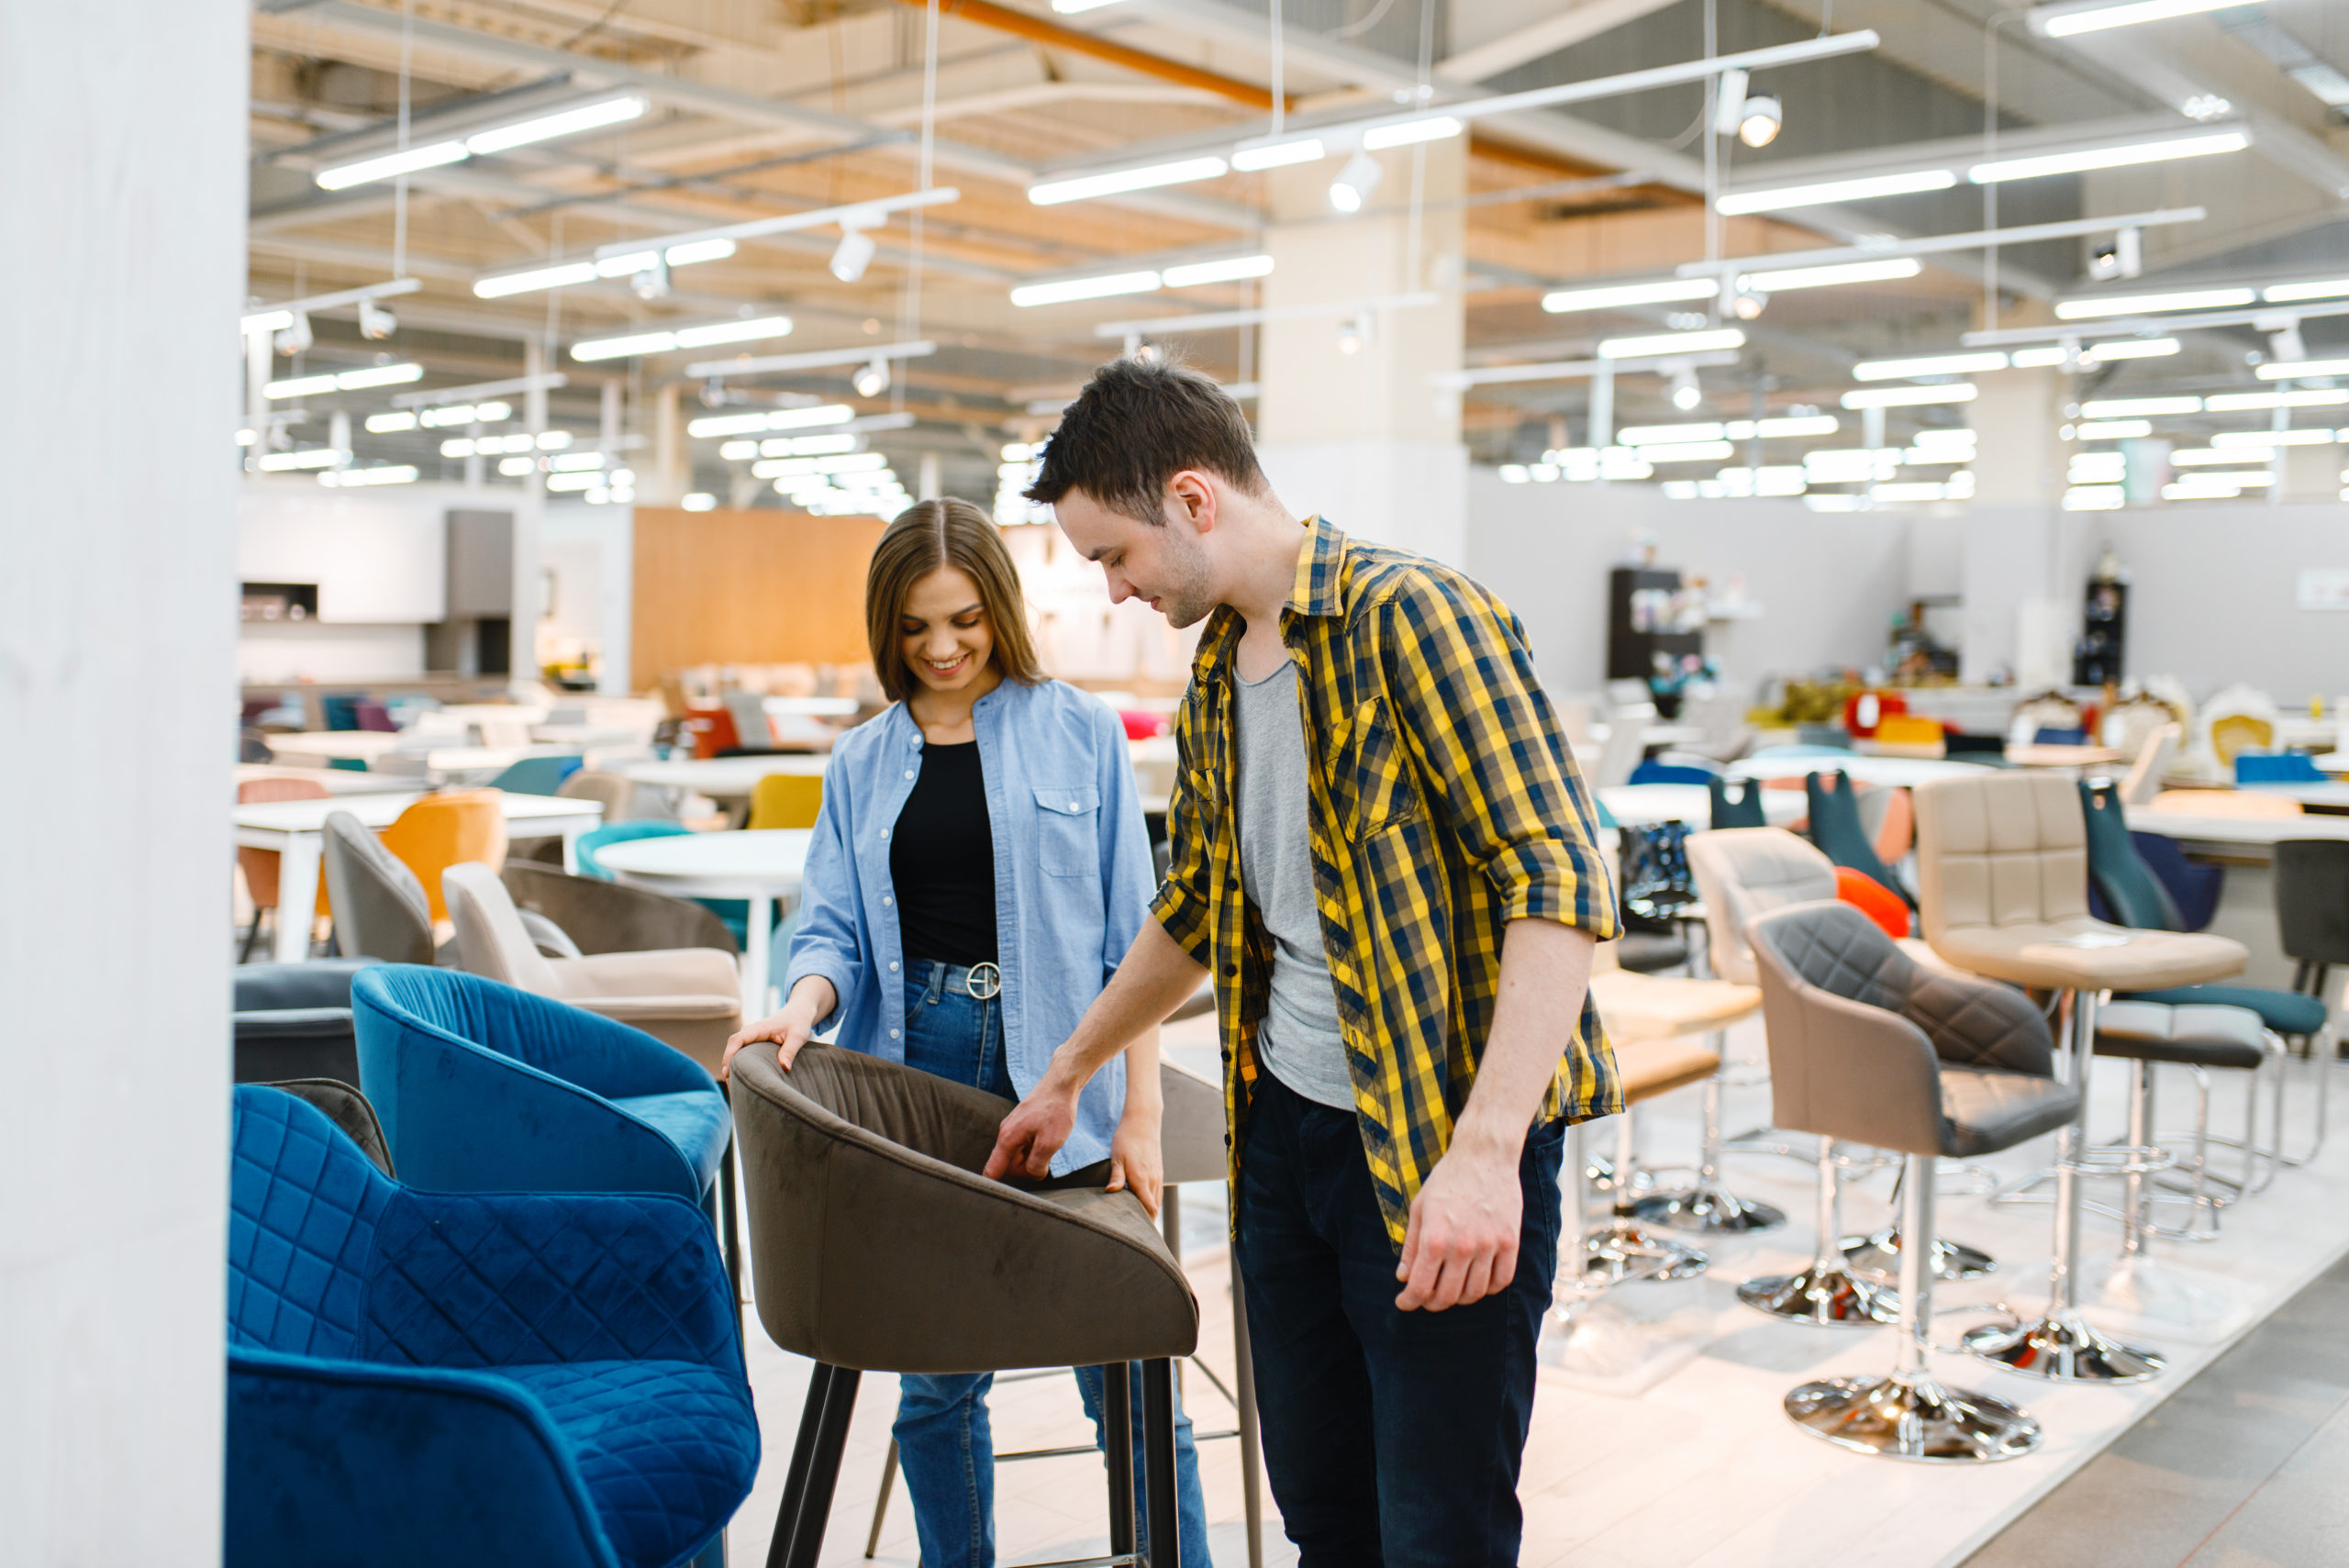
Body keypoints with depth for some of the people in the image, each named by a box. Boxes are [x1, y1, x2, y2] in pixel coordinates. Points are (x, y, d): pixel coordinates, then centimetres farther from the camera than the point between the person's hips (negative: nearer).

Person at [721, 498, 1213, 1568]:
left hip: (1057, 1079, -3)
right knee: (934, 1376, 11)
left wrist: (1140, 1109, -6)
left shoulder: (1081, 734, 3)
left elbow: (1131, 937, 0)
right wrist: (803, 1007, -17)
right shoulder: (861, 766, 12)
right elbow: (834, 926, 6)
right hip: (914, 1074, 3)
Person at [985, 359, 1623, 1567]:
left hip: (1438, 1145, -8)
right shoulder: (1218, 675, 12)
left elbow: (1560, 879, -22)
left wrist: (1486, 1151, -29)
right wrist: (1064, 1079, 30)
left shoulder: (1410, 618, -15)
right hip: (1284, 1126, 8)